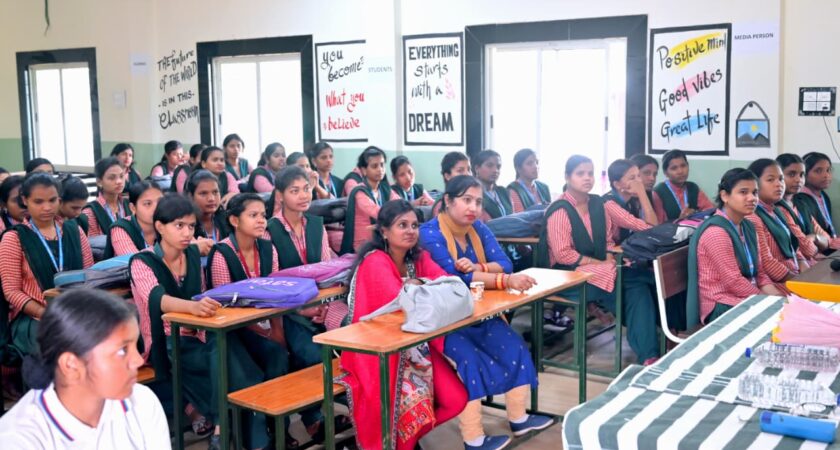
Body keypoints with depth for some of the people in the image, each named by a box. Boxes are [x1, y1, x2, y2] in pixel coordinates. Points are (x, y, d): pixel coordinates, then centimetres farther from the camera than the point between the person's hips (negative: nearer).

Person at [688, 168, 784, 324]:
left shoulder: (748, 227, 12)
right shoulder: (716, 231, -17)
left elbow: (760, 272, 13)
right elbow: (733, 280, -19)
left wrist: (778, 296, -4)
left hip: (749, 299, 9)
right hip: (722, 307, -9)